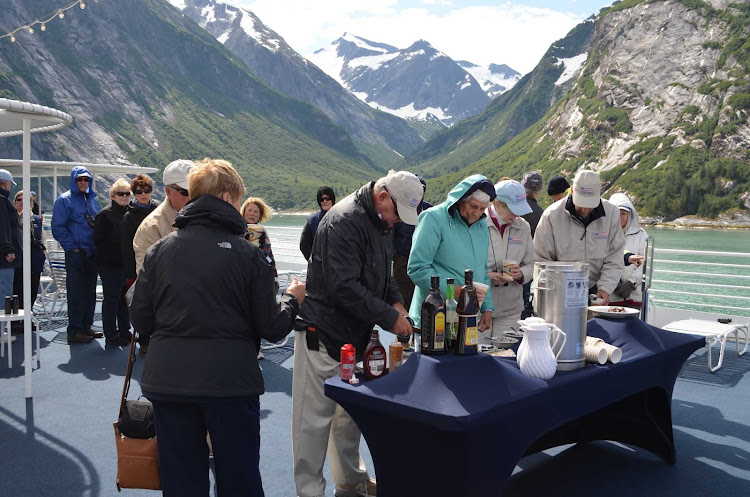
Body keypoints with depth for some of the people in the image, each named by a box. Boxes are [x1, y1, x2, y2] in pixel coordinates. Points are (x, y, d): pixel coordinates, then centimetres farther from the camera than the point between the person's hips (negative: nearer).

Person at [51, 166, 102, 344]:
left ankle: (86, 326, 20)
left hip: (92, 254, 6)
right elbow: (58, 228, -8)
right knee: (76, 292, -4)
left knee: (90, 291, 11)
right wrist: (73, 247, -13)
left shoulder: (92, 199, 15)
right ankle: (74, 331, 2)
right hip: (75, 254, -6)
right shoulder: (65, 200, -3)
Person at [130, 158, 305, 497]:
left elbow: (140, 320, 4)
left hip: (167, 383, 3)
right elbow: (271, 328, -5)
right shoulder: (246, 253, -7)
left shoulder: (159, 250, 2)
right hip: (231, 381, -3)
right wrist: (292, 299, 14)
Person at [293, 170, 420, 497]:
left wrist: (395, 300, 1)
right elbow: (343, 287, -28)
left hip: (356, 334, 9)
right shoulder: (344, 222, -22)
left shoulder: (383, 222, 8)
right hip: (324, 334, -9)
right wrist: (390, 318, -22)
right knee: (315, 417, 1)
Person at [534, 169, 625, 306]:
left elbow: (614, 260, -2)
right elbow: (542, 260, -8)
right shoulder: (552, 215, -12)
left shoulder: (612, 214, -5)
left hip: (595, 291, 2)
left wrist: (605, 289, -14)